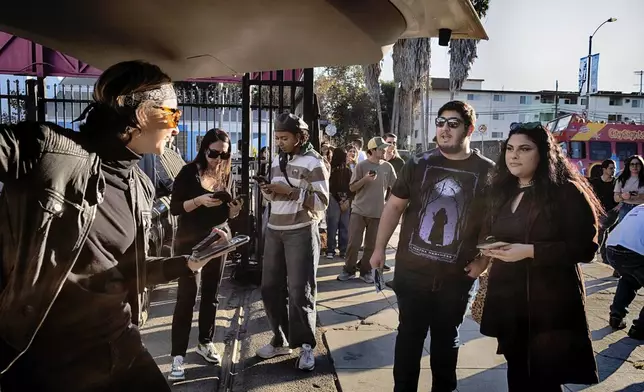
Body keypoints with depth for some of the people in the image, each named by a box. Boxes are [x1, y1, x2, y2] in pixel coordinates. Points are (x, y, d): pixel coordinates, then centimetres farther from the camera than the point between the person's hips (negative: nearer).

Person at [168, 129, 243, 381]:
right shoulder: (189, 172, -8)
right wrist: (199, 201, -26)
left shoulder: (226, 175, 6)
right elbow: (175, 208, -12)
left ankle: (205, 343, 26)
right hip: (189, 241, -4)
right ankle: (178, 355, -1)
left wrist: (234, 209, -10)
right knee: (186, 296, -6)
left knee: (211, 294, 11)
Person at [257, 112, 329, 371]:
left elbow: (321, 203, -13)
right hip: (274, 231, 7)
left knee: (299, 291, -2)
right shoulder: (277, 162, 14)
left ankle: (306, 345, 12)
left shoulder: (313, 162, -7)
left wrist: (290, 191, -20)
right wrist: (268, 192, -1)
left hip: (301, 233, -6)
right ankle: (281, 340, 23)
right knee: (271, 288, 8)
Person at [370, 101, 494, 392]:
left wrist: (483, 259, -5)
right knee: (409, 335, 11)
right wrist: (379, 248, 2)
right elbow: (394, 206, 5)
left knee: (446, 339, 17)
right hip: (411, 270, 1)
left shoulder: (487, 171, -4)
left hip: (456, 276, 0)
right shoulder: (419, 164, -1)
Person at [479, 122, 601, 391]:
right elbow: (490, 235, 21)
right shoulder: (502, 192, 10)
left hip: (549, 303, -6)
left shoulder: (565, 191, -10)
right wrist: (487, 248, 1)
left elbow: (585, 248, -16)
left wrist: (530, 251, -24)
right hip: (507, 300, 6)